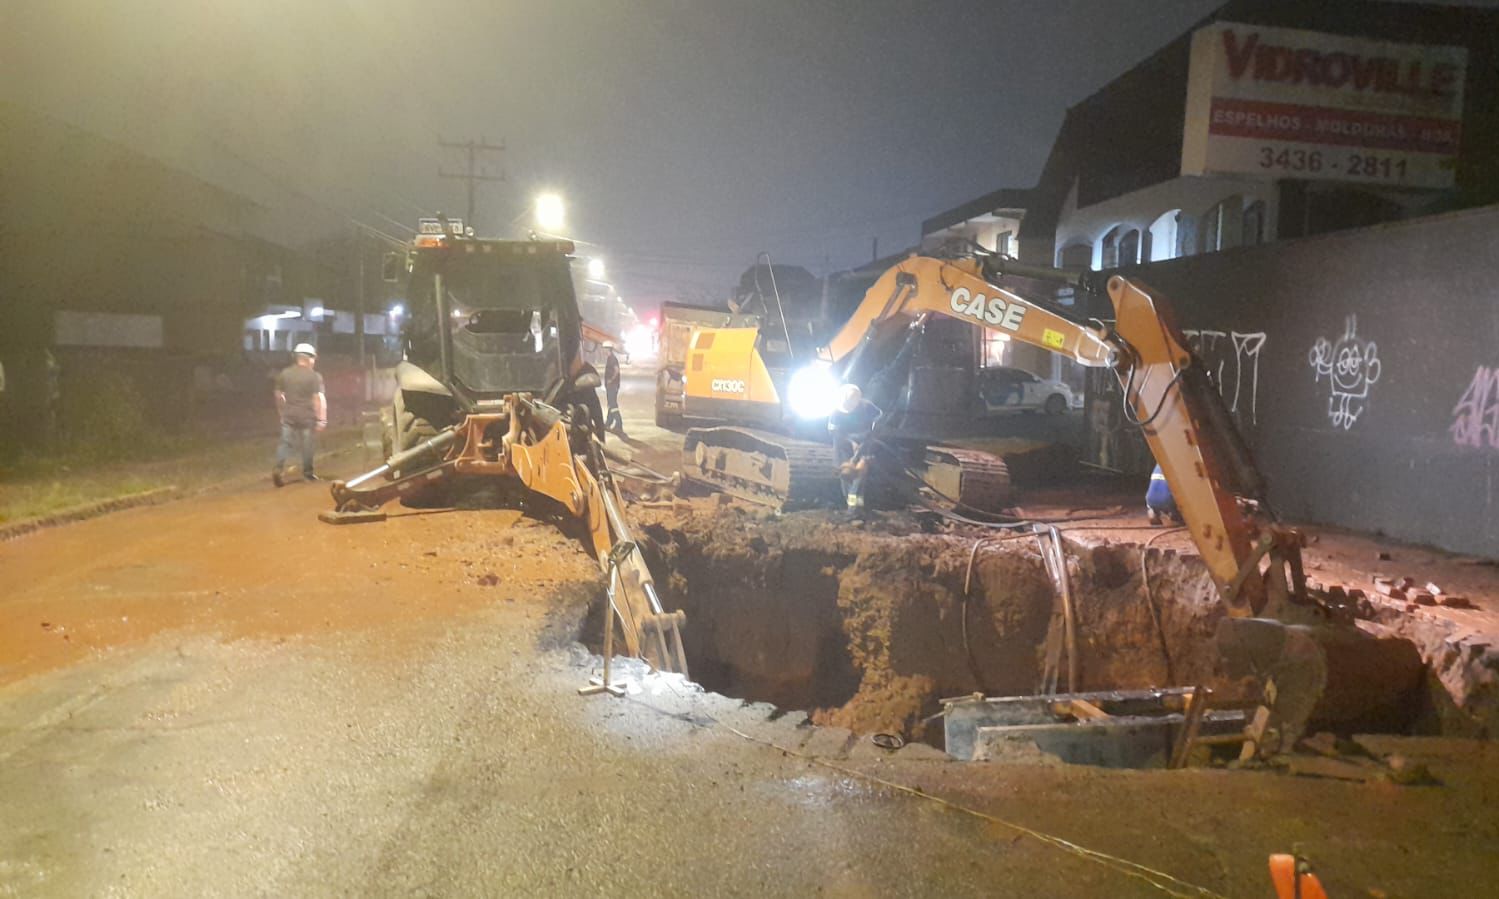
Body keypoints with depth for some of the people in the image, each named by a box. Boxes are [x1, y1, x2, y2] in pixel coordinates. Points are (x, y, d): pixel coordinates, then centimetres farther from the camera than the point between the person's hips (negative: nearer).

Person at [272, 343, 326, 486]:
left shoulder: (284, 373, 4)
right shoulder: (314, 376, -10)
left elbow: (279, 395, 11)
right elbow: (319, 398, -14)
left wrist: (282, 412, 23)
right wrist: (322, 419, -11)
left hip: (288, 415, 3)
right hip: (307, 416, -3)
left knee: (285, 442, 7)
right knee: (307, 445, 9)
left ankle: (278, 468, -13)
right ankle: (307, 473, 19)